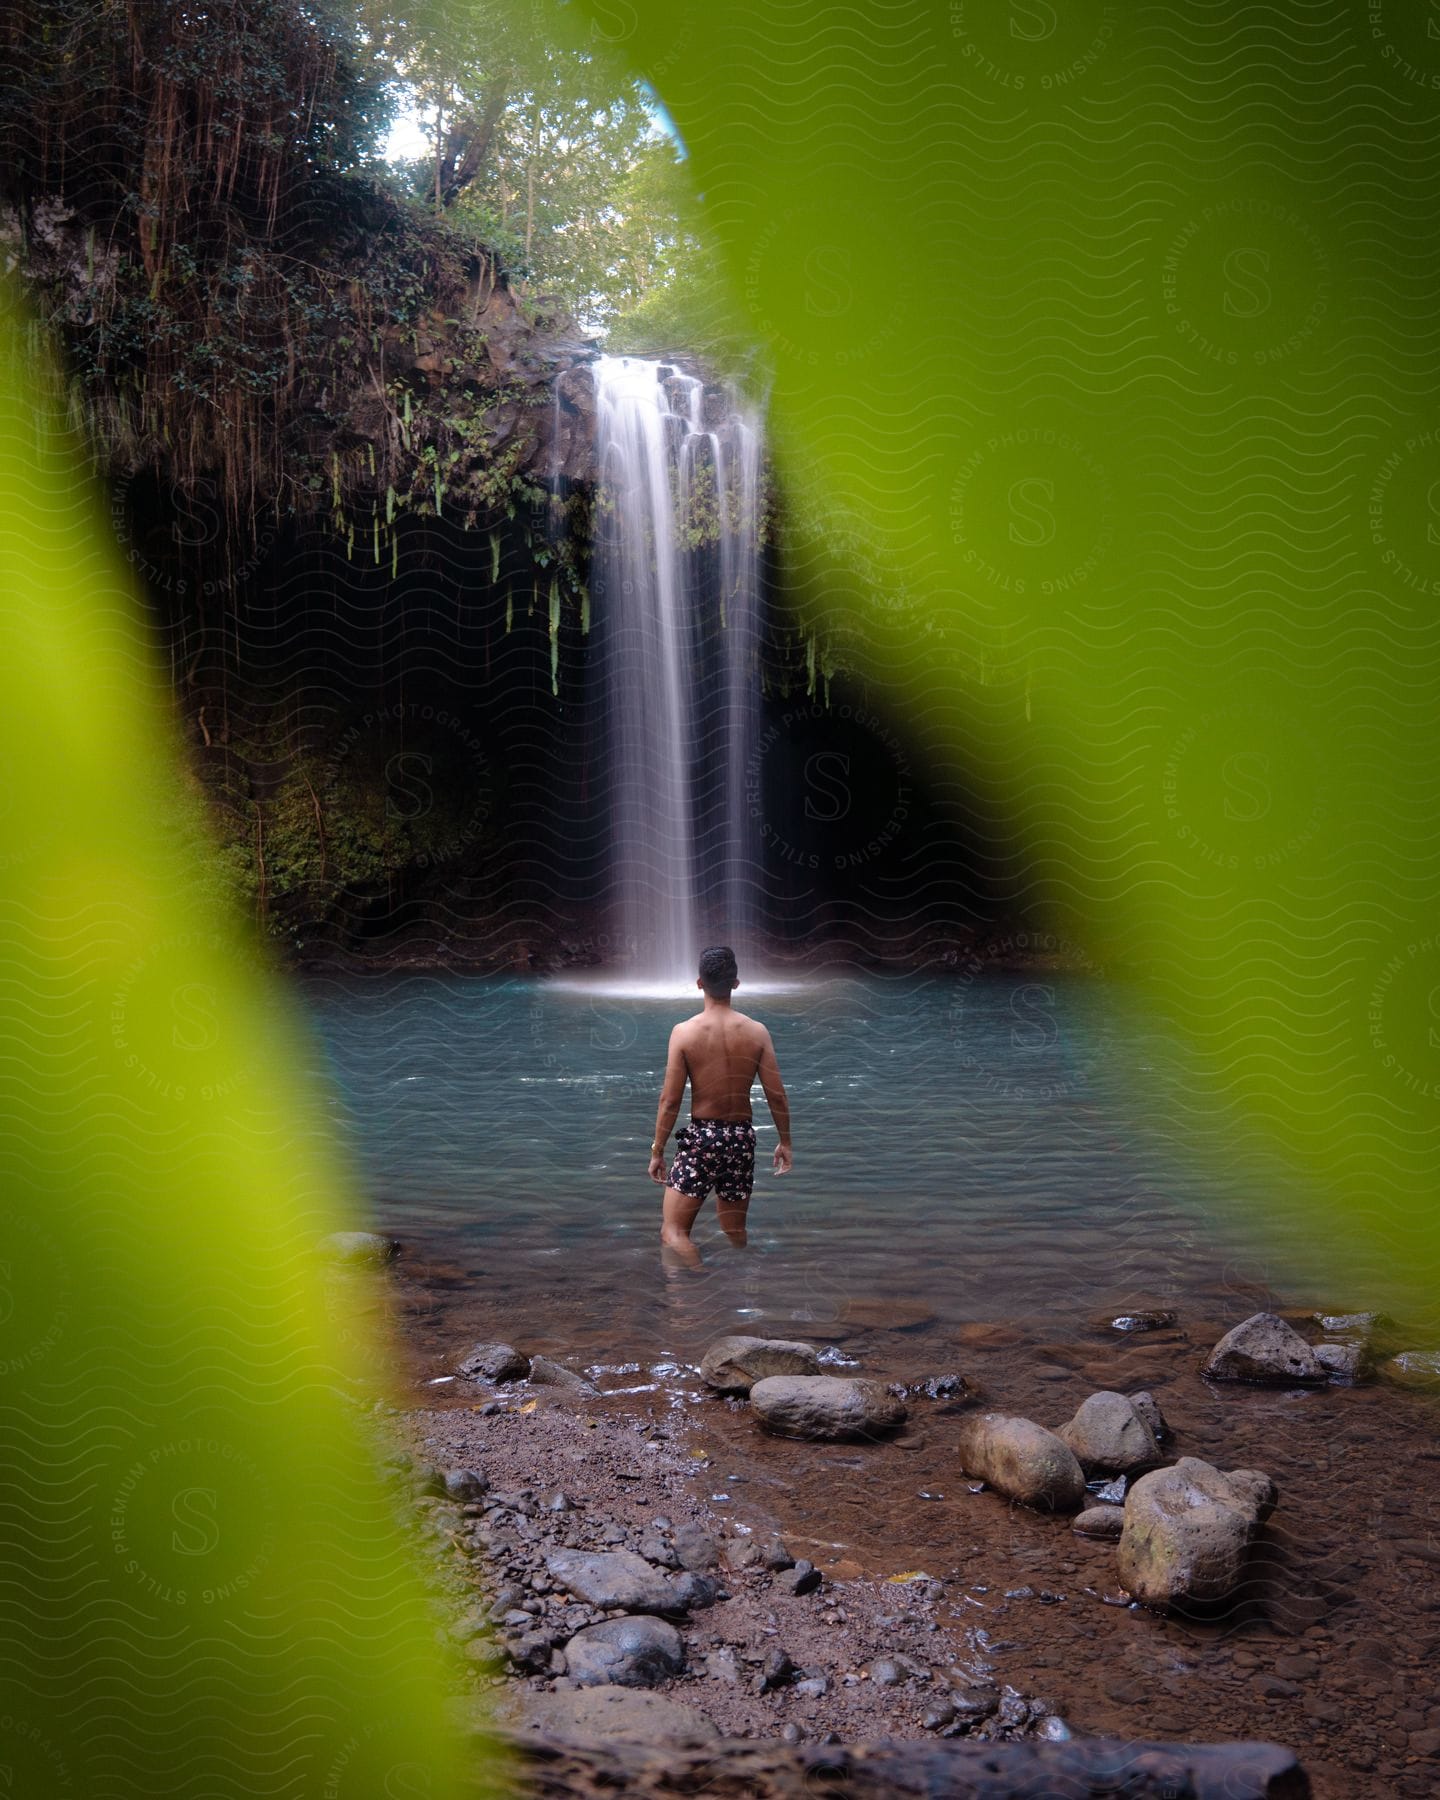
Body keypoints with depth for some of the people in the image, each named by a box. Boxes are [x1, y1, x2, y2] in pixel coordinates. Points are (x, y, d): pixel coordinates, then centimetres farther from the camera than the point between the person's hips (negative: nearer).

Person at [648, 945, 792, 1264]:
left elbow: (670, 1100, -9)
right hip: (742, 1137, 4)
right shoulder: (757, 1031, -3)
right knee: (734, 1234, 18)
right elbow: (777, 1095, -1)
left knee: (673, 1232, -2)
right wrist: (785, 1142, 12)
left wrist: (657, 1151, 0)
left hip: (701, 1136, -3)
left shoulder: (684, 1031, -10)